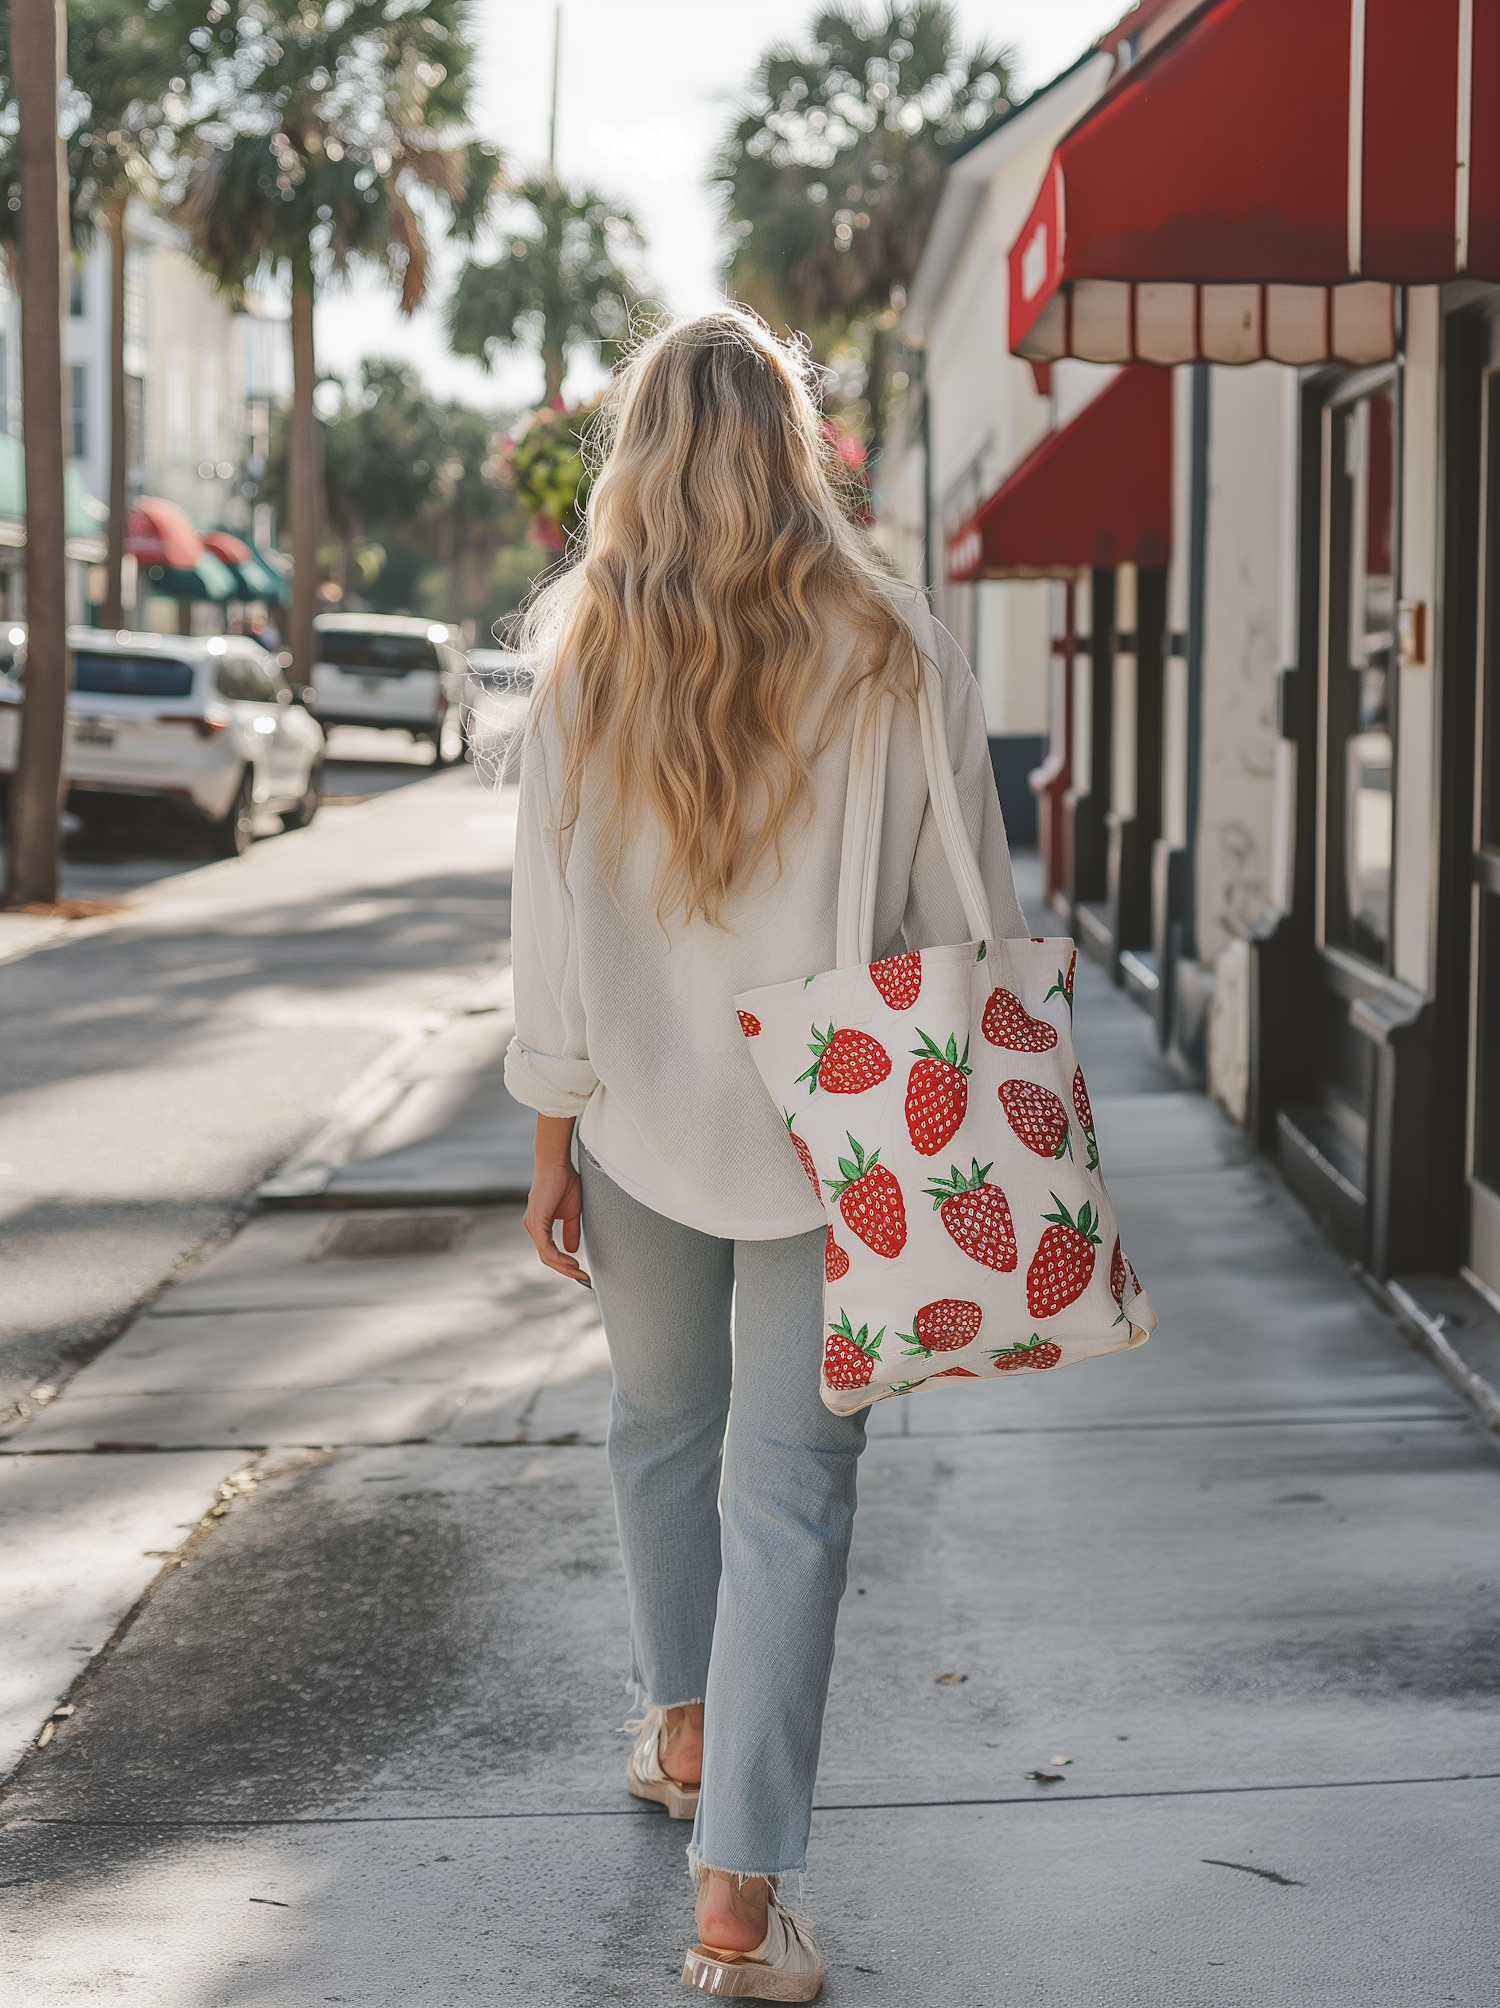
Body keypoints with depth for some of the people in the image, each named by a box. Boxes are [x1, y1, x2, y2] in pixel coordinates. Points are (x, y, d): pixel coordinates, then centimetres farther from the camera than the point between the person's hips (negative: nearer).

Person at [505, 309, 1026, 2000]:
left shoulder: (581, 662, -7)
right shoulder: (888, 660, -12)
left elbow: (551, 917, -3)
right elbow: (966, 916, -8)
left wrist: (553, 1135, 7)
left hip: (645, 1123, 2)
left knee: (662, 1427, 24)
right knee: (789, 1486, 2)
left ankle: (683, 1734, 42)